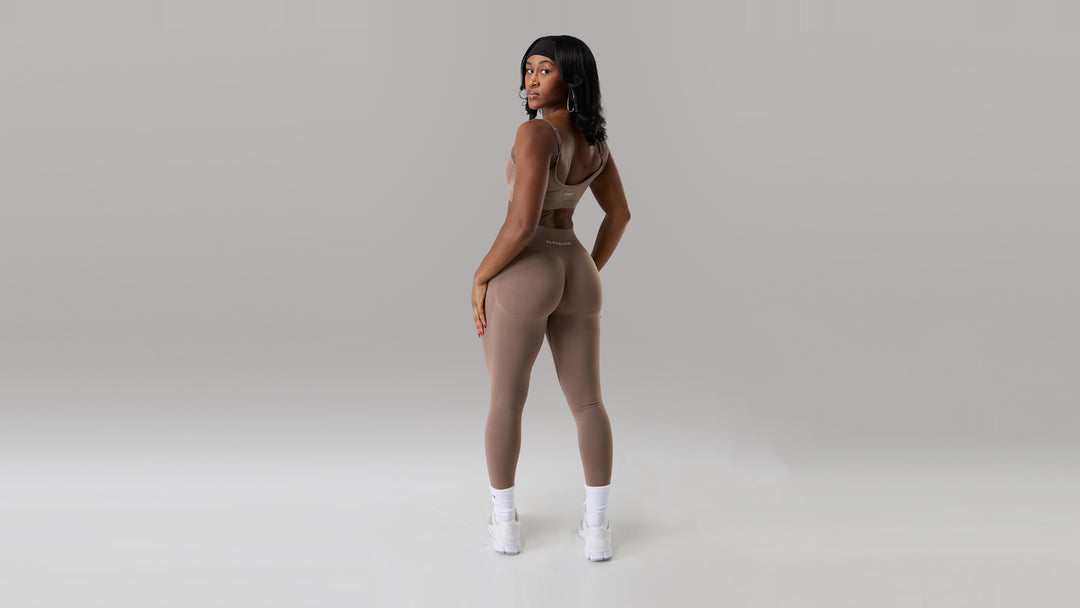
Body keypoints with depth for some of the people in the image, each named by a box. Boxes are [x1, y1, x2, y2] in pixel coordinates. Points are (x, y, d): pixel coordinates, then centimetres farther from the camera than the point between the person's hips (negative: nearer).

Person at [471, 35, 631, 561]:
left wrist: (481, 278, -10)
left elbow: (522, 224, -22)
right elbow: (619, 213, 17)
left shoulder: (535, 133, -16)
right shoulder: (593, 139, 9)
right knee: (587, 403, 13)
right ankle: (597, 527, 16)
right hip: (574, 276, 6)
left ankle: (504, 521, 21)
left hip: (521, 278, -6)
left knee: (505, 400, 11)